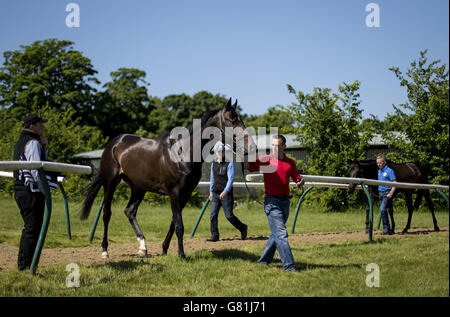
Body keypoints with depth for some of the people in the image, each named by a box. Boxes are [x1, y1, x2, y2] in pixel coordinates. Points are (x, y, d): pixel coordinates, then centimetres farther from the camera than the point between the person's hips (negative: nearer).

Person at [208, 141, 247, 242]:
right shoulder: (213, 163, 12)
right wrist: (211, 192, 21)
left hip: (226, 194, -5)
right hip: (215, 194, 5)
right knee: (213, 215, -3)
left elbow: (231, 179, -15)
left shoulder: (229, 164, -7)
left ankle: (242, 228, 19)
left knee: (229, 215, -3)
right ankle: (214, 236, 1)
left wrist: (225, 192, -26)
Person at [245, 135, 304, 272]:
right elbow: (247, 165, -11)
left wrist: (301, 182, -9)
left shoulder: (290, 163, 11)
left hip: (285, 201, 5)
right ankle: (288, 265, -13)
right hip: (272, 201, -5)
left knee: (276, 234, 12)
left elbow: (297, 179, 14)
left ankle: (264, 260, 25)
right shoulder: (266, 160, -1)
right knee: (281, 233, -12)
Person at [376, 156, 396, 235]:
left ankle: (386, 228, -16)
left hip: (387, 193, -8)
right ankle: (387, 229, 14)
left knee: (383, 209, -20)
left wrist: (391, 193, -23)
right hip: (380, 193, 8)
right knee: (382, 210, 8)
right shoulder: (379, 171, 16)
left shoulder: (389, 171, -8)